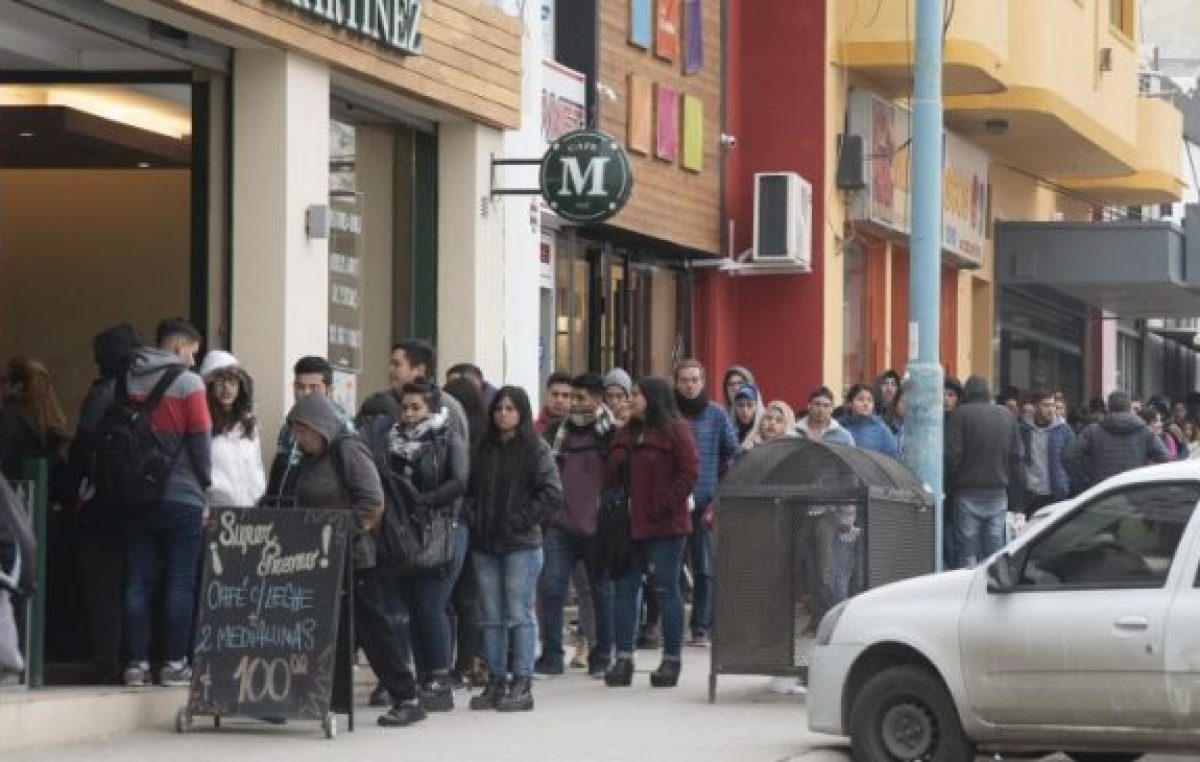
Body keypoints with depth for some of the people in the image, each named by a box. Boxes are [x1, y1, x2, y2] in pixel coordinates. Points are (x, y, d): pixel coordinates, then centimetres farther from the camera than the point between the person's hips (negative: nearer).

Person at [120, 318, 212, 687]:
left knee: (138, 582, 6)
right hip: (181, 497, -4)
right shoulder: (188, 383, -7)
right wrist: (204, 483, 6)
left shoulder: (127, 381, 6)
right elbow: (201, 440, -7)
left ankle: (136, 661, 3)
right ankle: (175, 662, 0)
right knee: (180, 583, 1)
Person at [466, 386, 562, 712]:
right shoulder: (484, 450, 13)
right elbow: (470, 489, 18)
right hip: (485, 544, 5)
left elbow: (552, 494, -10)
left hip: (521, 545, -5)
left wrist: (519, 521, -12)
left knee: (520, 615, -5)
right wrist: (475, 520, 3)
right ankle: (495, 682, 13)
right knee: (491, 617, 7)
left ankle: (522, 685, -2)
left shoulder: (536, 449, -3)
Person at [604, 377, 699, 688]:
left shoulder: (675, 432, -6)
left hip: (664, 526, -7)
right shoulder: (626, 434, 16)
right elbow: (612, 474, 19)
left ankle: (672, 660, 7)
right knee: (624, 587, 3)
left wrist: (664, 507, -16)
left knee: (666, 590, 0)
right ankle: (623, 658, 7)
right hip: (630, 525, 7)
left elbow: (689, 473, -12)